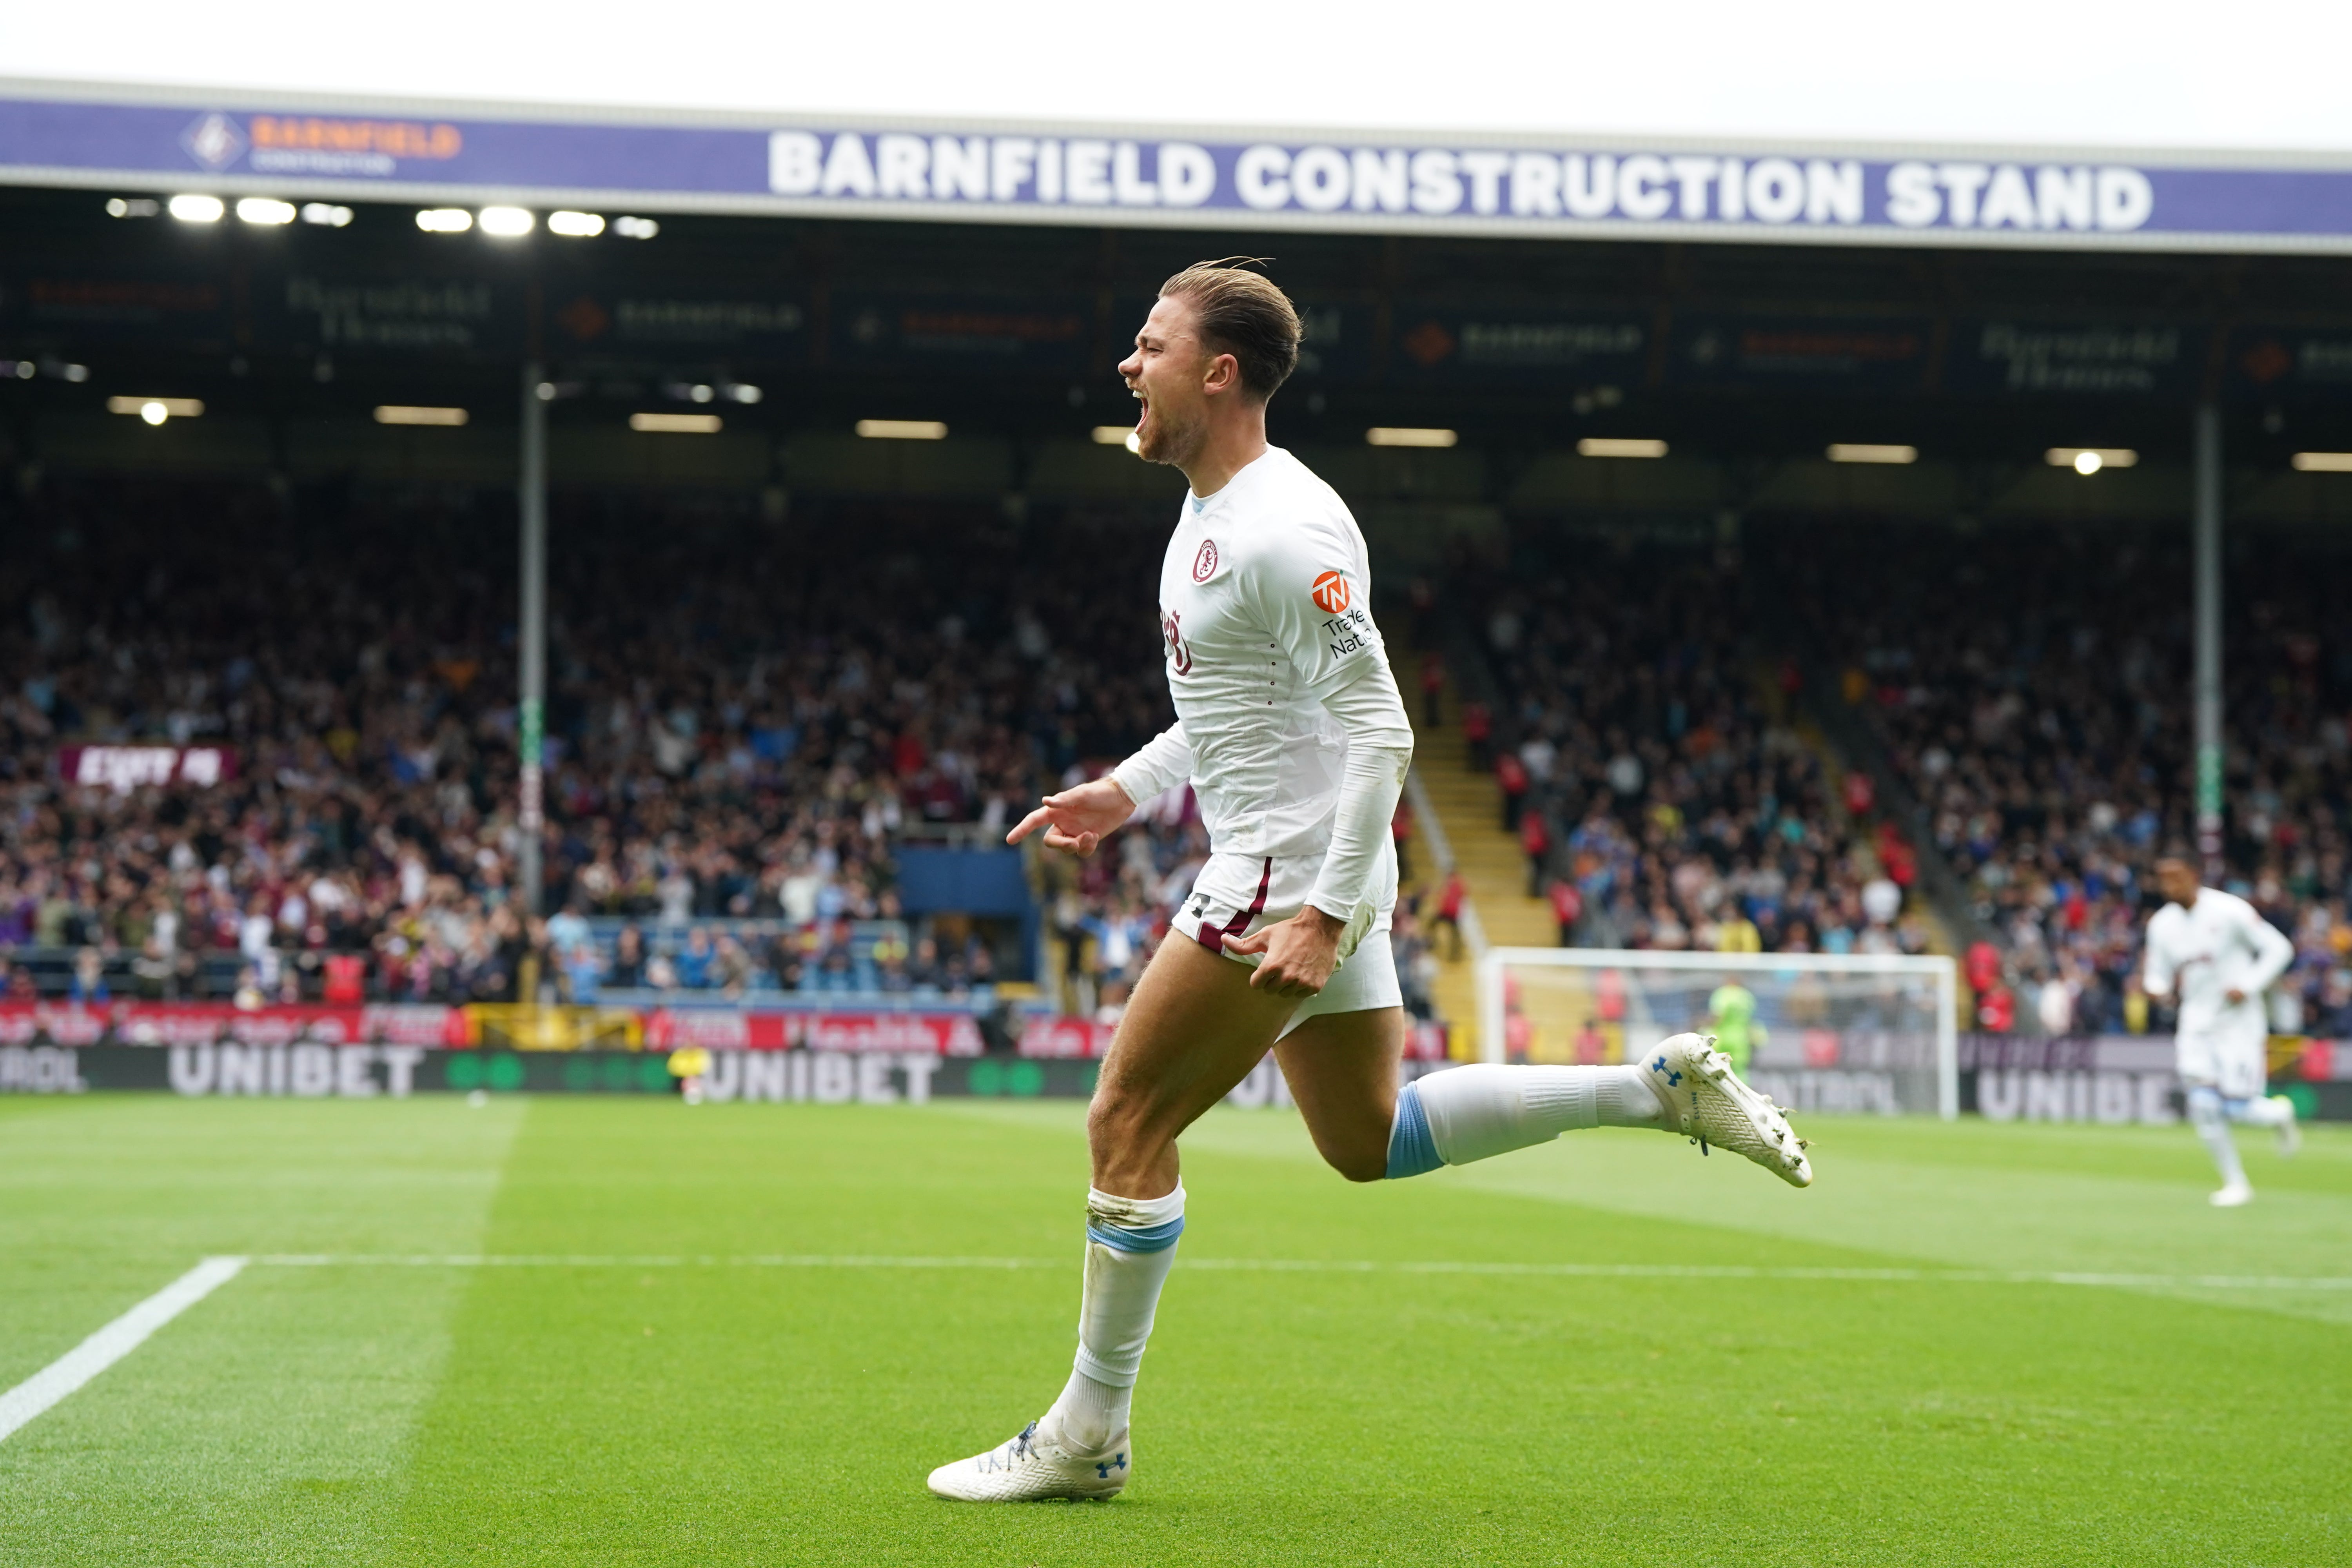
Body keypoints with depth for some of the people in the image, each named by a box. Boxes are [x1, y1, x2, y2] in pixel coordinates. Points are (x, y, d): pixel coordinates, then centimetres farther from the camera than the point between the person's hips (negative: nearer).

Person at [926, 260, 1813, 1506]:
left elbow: (1378, 731, -23)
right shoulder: (1209, 515, 11)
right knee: (1372, 1143, 17)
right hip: (1300, 879, 10)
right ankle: (1664, 1087, 18)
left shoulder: (1282, 531, -20)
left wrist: (1323, 917, -27)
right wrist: (1122, 793, 19)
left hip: (1292, 876, -10)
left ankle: (1085, 1436, 4)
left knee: (1127, 1125, -5)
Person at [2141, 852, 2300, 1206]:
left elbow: (2279, 948, -7)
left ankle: (2280, 1114, 25)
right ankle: (2235, 1183, 8)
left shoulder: (2229, 911, -13)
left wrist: (2248, 986, -18)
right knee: (2203, 1106, -9)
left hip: (2238, 1022, -4)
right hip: (2195, 1026, 4)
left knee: (2237, 1107, -11)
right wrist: (2155, 986, -15)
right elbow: (2159, 977, 9)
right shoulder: (2162, 924, 1)